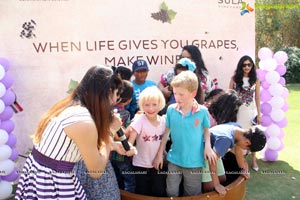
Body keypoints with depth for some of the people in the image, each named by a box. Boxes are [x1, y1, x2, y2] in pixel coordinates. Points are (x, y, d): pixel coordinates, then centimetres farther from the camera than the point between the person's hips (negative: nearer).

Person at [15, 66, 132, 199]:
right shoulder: (84, 123, -25)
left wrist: (111, 145, 18)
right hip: (52, 183, -8)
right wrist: (110, 131, -8)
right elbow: (96, 172, -13)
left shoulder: (68, 105, 0)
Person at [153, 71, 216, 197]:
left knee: (193, 194, 17)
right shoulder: (171, 109, -8)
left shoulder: (202, 111, -13)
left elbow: (206, 129, 5)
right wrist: (160, 154, 4)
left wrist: (207, 145, -13)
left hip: (194, 161, -1)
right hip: (174, 159, 2)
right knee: (171, 192, 15)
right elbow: (166, 132, 2)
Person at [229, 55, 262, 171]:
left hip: (251, 110, 0)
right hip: (236, 110, 0)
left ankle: (254, 159, 22)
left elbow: (257, 98, 3)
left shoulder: (255, 80, 0)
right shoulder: (234, 78, -2)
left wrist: (259, 114, 2)